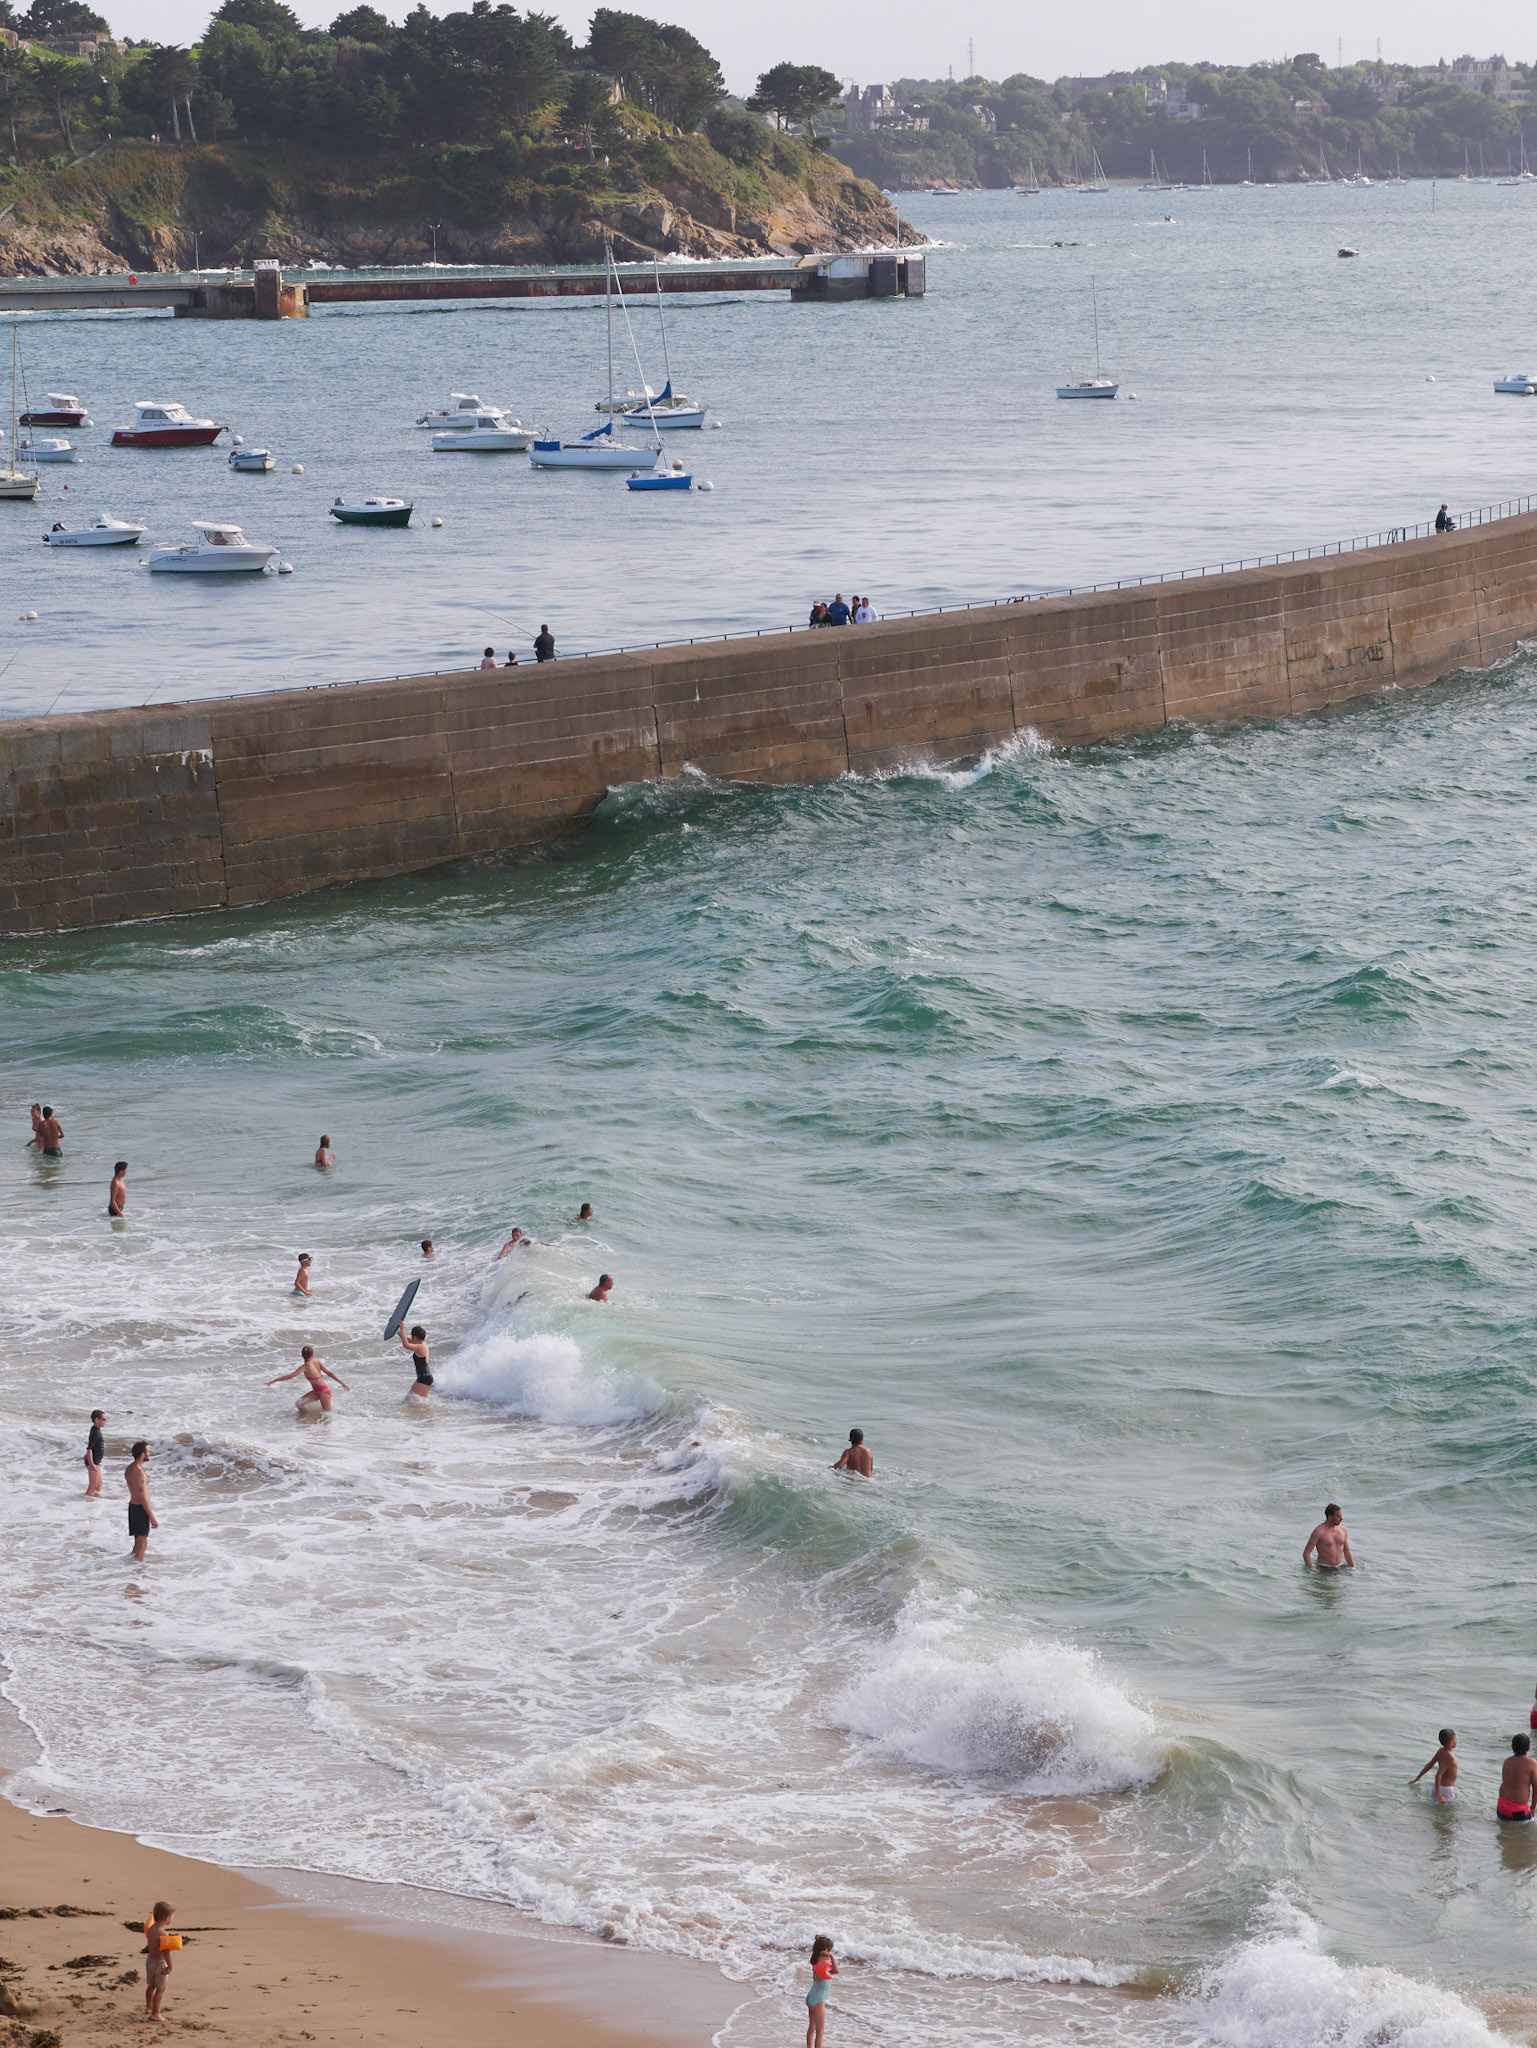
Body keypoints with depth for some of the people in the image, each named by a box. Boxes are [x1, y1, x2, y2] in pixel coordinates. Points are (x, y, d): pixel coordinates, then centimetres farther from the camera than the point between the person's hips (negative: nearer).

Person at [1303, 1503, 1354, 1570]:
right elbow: (1306, 1553, -11)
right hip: (1324, 1569, -5)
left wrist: (1353, 1568, 10)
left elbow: (1347, 1552, 16)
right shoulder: (1319, 1531, -12)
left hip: (1340, 1567, 5)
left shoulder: (1342, 1529, 6)